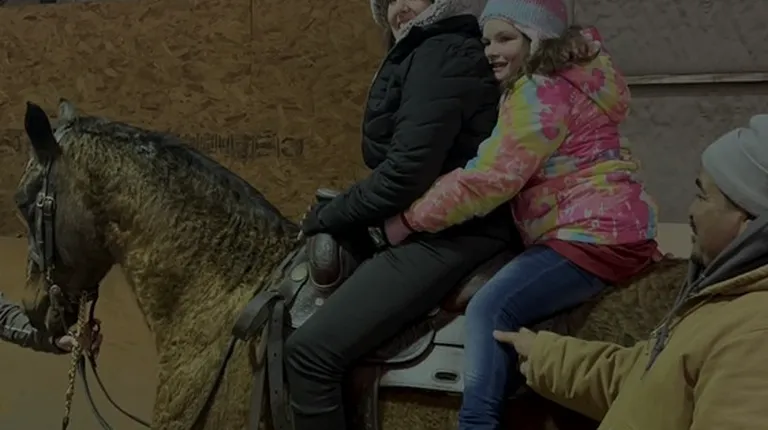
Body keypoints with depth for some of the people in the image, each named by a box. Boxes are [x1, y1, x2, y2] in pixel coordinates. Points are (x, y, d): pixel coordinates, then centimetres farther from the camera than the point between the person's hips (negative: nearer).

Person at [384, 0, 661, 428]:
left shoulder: (540, 93, -12)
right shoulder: (559, 79, 19)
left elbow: (489, 179, -19)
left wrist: (408, 220, -13)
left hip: (593, 232, -11)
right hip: (603, 227, 11)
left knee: (490, 310, -21)